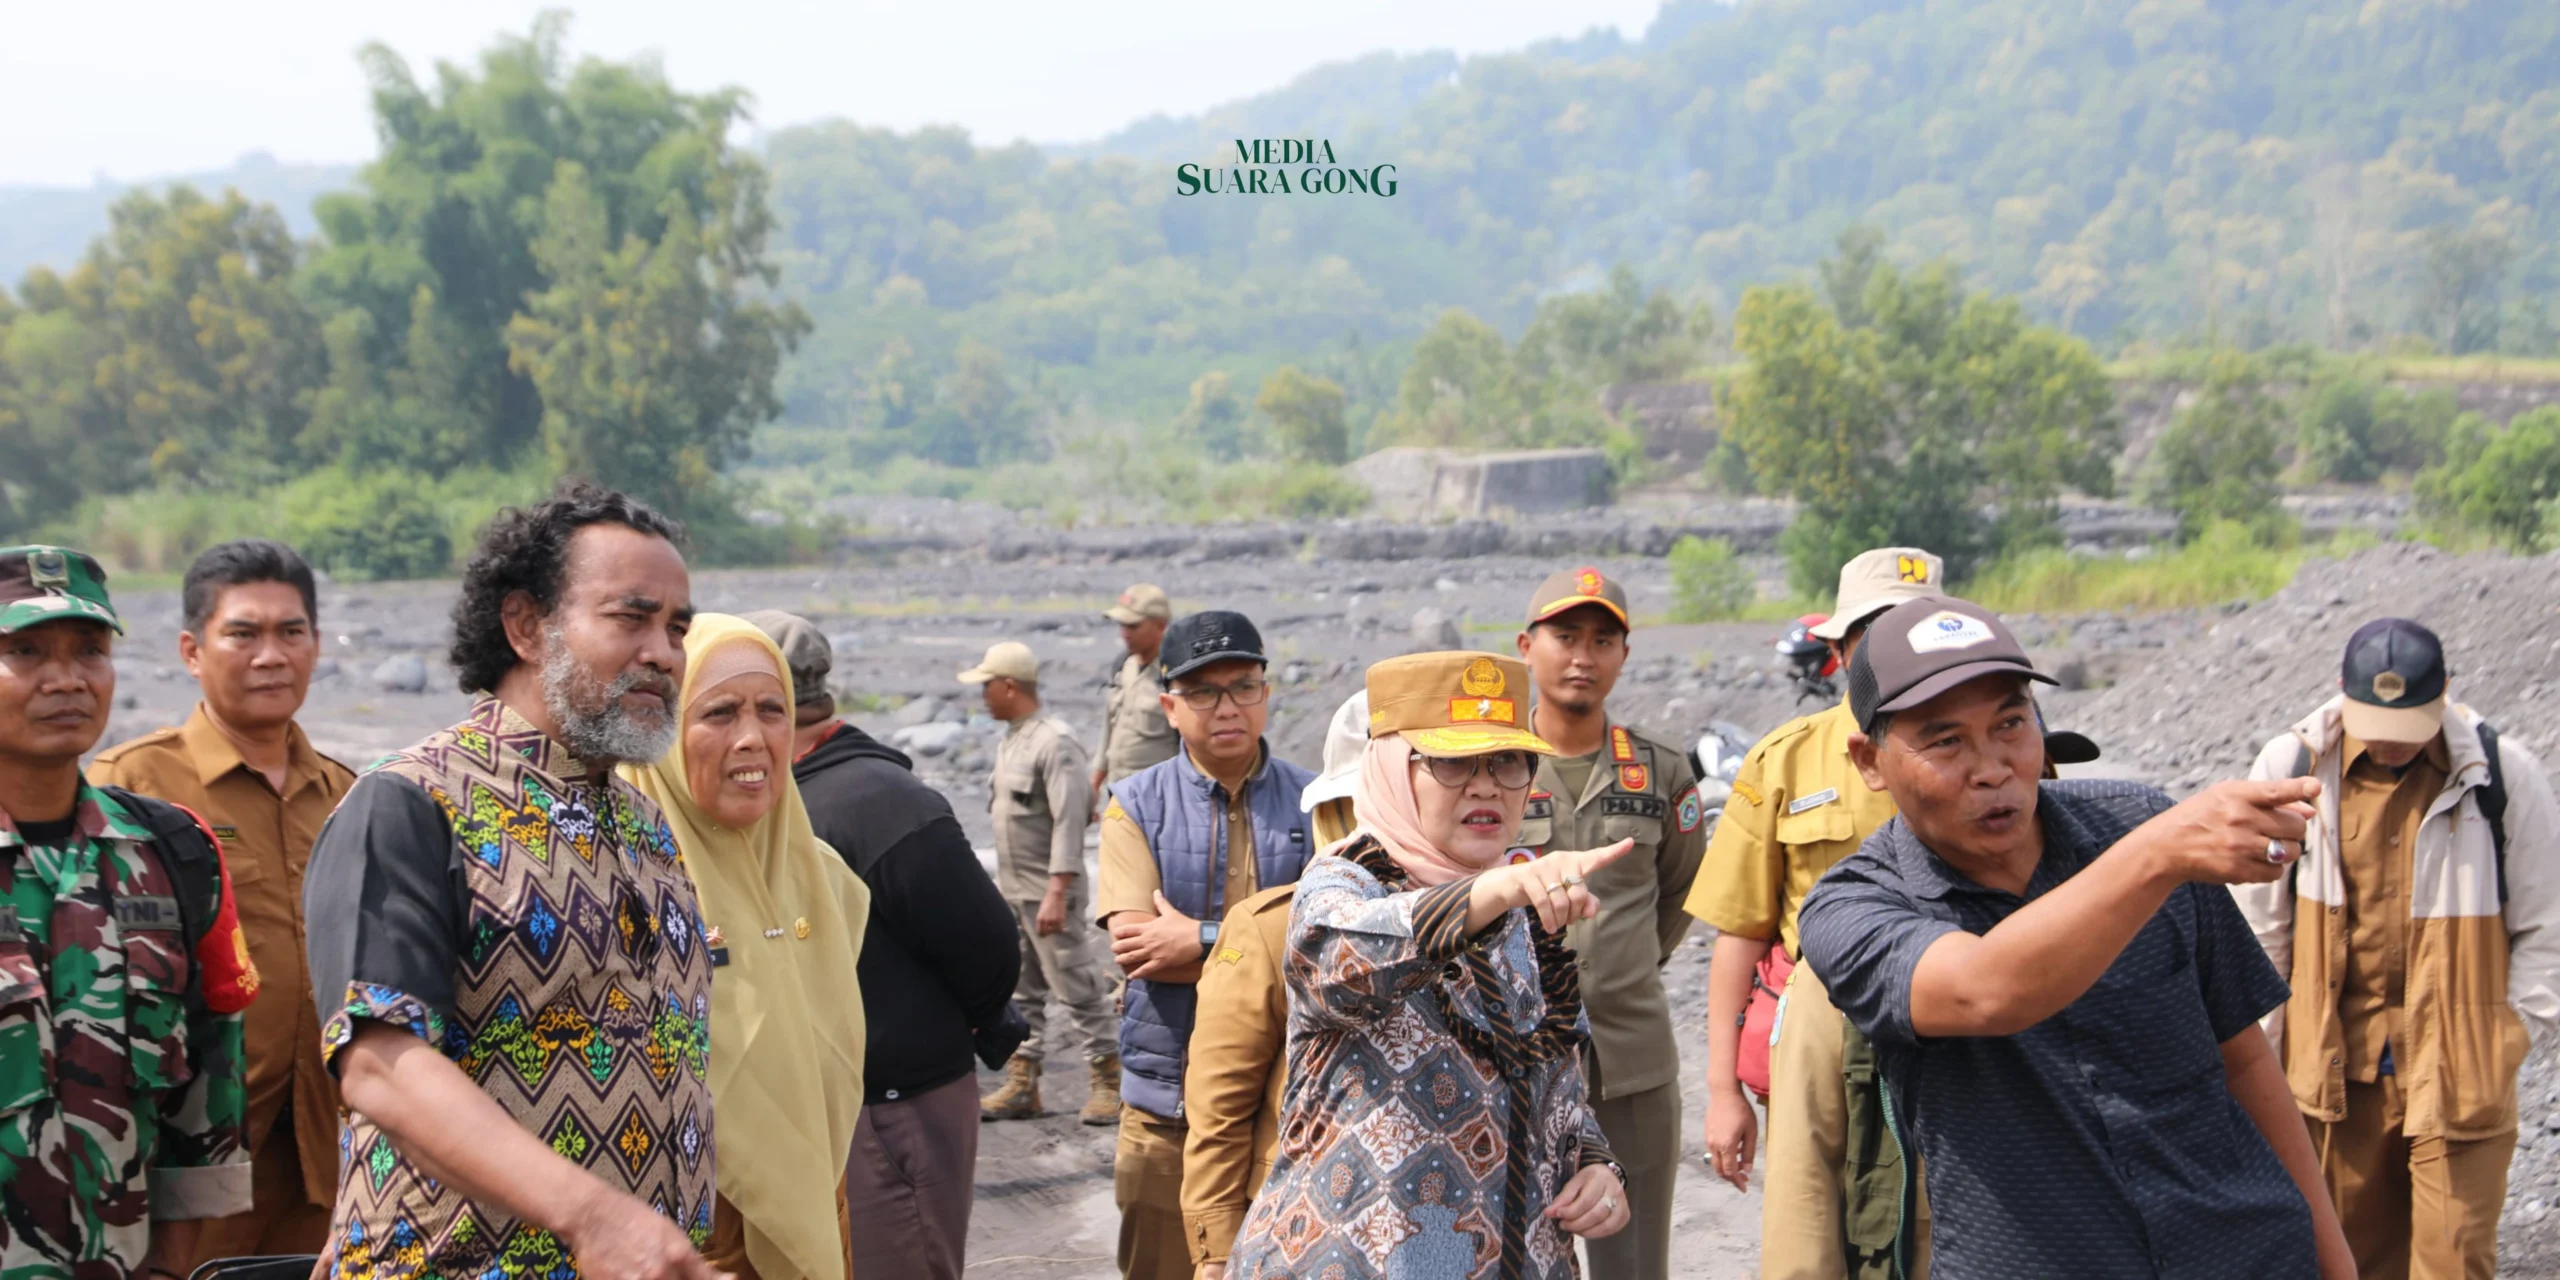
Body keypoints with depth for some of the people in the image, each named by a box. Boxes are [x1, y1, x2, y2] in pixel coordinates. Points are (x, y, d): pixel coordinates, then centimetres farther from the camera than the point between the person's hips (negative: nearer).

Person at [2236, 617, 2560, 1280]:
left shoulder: (2505, 777, -6)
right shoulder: (2291, 767, -3)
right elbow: (2258, 922, 6)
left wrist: (2505, 1034, -1)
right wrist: (2264, 1050, 7)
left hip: (2460, 1070, -2)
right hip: (2334, 1063, 2)